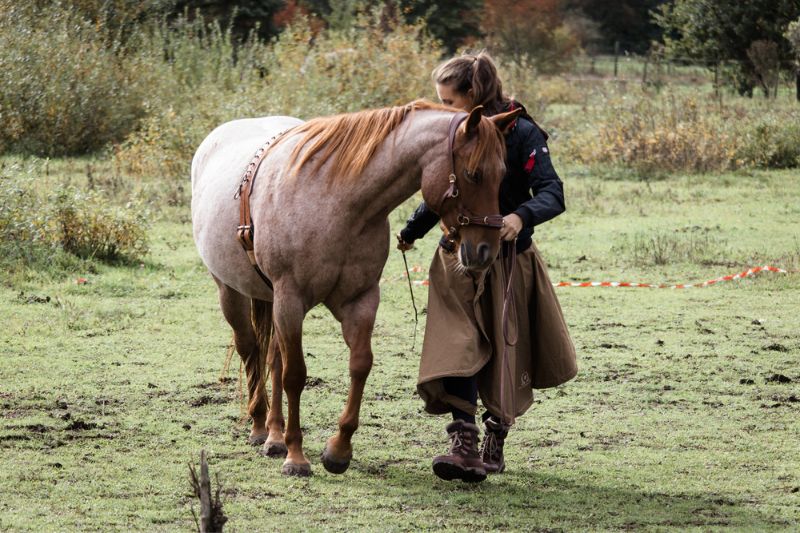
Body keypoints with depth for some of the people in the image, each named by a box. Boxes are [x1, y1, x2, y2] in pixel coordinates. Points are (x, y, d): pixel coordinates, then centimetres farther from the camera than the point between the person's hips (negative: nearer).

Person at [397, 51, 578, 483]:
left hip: (508, 261, -3)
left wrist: (521, 216, -38)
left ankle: (495, 442, 23)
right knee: (458, 350, -13)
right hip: (457, 258, 3)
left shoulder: (521, 135, -10)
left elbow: (552, 194, -20)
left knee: (505, 355, 7)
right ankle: (464, 446, -21)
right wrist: (410, 232, 30)